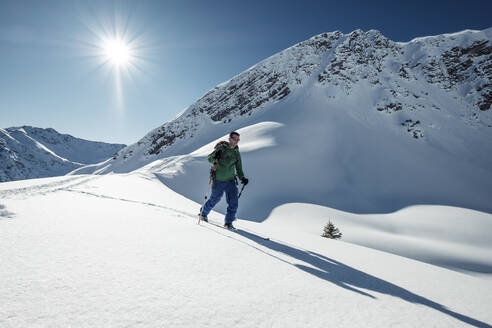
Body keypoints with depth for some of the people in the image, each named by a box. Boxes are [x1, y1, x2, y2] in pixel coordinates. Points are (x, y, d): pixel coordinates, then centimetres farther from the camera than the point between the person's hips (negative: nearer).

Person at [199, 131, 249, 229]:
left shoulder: (237, 153, 5)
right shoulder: (221, 148, -8)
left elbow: (239, 168, 12)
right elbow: (209, 158, -9)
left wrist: (242, 178, -5)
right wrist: (215, 157, -31)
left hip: (231, 181, 4)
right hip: (218, 180, -4)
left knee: (233, 203, -6)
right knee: (215, 199, 13)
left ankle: (228, 223, 9)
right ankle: (203, 213, 40)